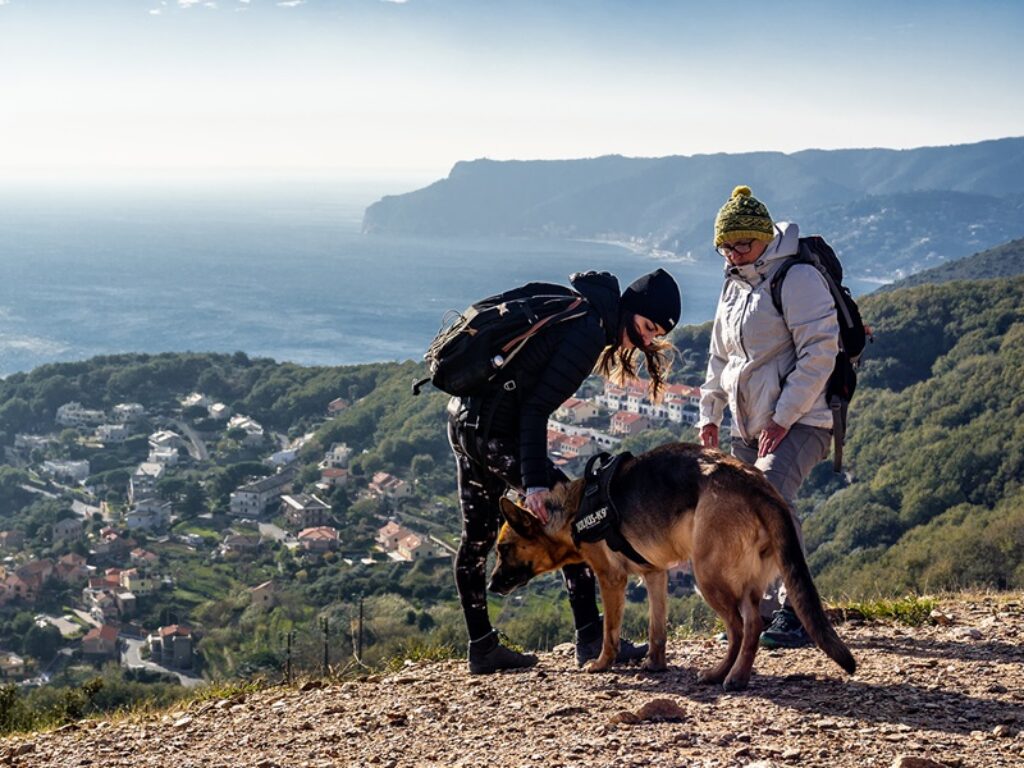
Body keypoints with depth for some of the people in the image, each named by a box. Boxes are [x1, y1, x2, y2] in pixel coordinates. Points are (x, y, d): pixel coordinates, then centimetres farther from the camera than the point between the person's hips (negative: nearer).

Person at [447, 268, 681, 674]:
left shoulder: (575, 309, 12)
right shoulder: (589, 333, -17)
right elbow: (536, 409, -22)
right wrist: (534, 483, -25)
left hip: (464, 418, 10)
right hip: (494, 431, -10)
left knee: (477, 536, 14)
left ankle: (482, 648, 22)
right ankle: (590, 639, -3)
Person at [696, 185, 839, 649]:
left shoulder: (798, 278, -12)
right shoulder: (734, 286, 15)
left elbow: (819, 352, -19)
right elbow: (720, 357, 25)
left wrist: (783, 418, -21)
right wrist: (709, 414, 15)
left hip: (800, 420, -9)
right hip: (748, 426, 9)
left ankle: (797, 612, -23)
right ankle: (759, 612, 22)